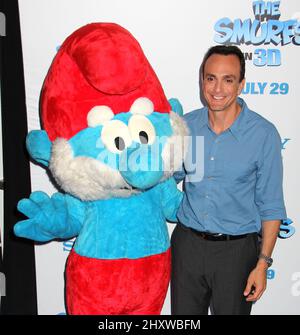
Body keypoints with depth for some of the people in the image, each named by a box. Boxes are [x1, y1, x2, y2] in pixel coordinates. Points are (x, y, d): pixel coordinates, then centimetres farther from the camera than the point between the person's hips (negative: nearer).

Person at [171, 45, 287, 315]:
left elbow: (271, 206, -8)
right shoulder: (186, 125, -4)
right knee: (183, 315, 19)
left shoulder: (264, 134, -13)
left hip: (236, 250, -3)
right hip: (187, 242, 3)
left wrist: (263, 263, -9)